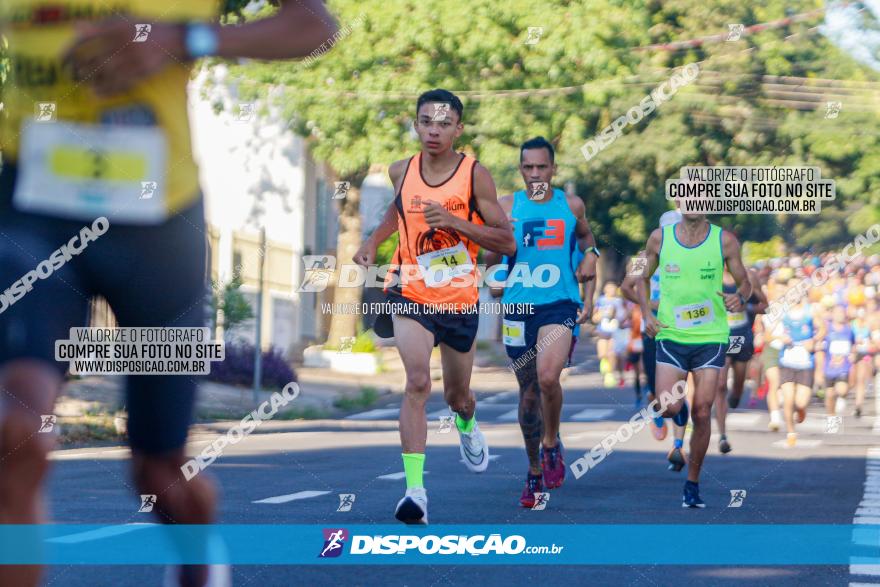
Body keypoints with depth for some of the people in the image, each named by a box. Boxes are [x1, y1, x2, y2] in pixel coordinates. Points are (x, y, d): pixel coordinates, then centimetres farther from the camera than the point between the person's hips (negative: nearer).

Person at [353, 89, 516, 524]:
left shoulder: (475, 175, -10)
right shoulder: (401, 172, 0)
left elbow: (507, 243, -11)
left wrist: (454, 222, -22)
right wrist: (374, 242, 8)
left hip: (460, 301, 0)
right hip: (411, 293, 0)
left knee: (456, 396, 18)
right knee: (417, 382, -22)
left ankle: (467, 426, 57)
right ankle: (415, 488, -24)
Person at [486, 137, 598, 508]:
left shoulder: (571, 206, 5)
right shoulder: (507, 207, 4)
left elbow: (589, 249, 17)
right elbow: (492, 252, 11)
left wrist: (588, 299, 7)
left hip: (561, 304, -2)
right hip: (519, 307, 2)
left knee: (548, 377, -25)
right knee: (528, 391, 8)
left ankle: (551, 443, -1)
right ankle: (535, 470, 22)